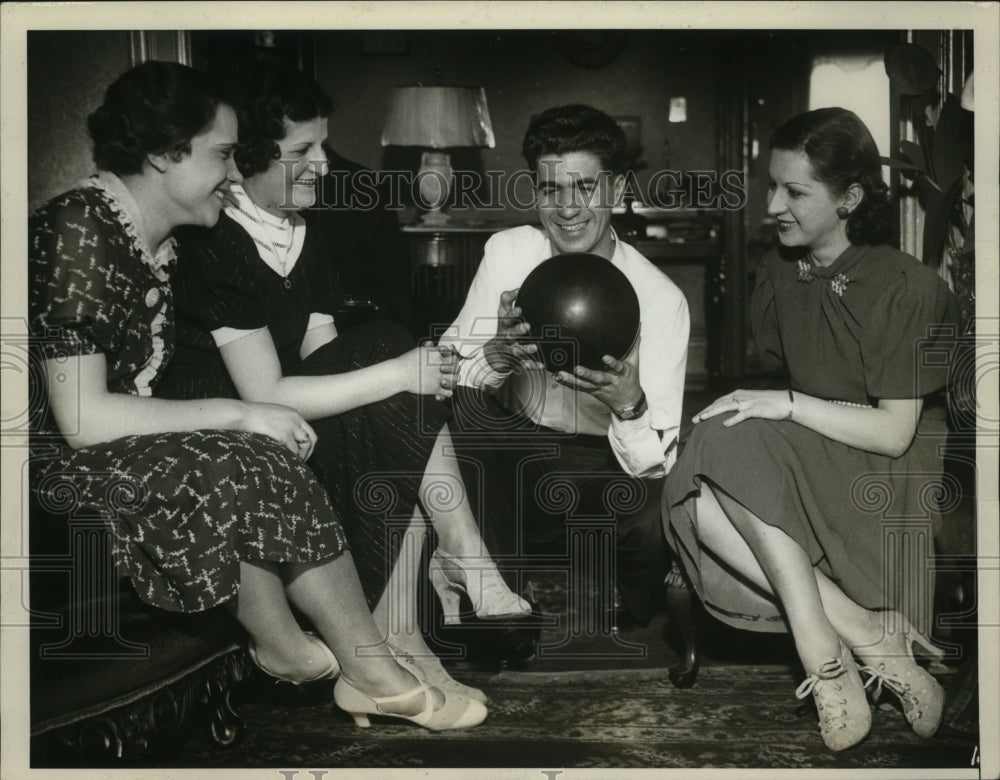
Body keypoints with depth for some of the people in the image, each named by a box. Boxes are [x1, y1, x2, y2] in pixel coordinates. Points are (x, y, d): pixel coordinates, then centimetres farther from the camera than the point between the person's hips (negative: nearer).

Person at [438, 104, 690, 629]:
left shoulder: (662, 299, -16)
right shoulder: (508, 252, -8)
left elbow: (655, 464, -20)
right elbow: (449, 374, -14)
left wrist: (631, 406, -42)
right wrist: (498, 354, -36)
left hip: (605, 462, -1)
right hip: (517, 445, 2)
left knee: (656, 520, -33)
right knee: (454, 405, -28)